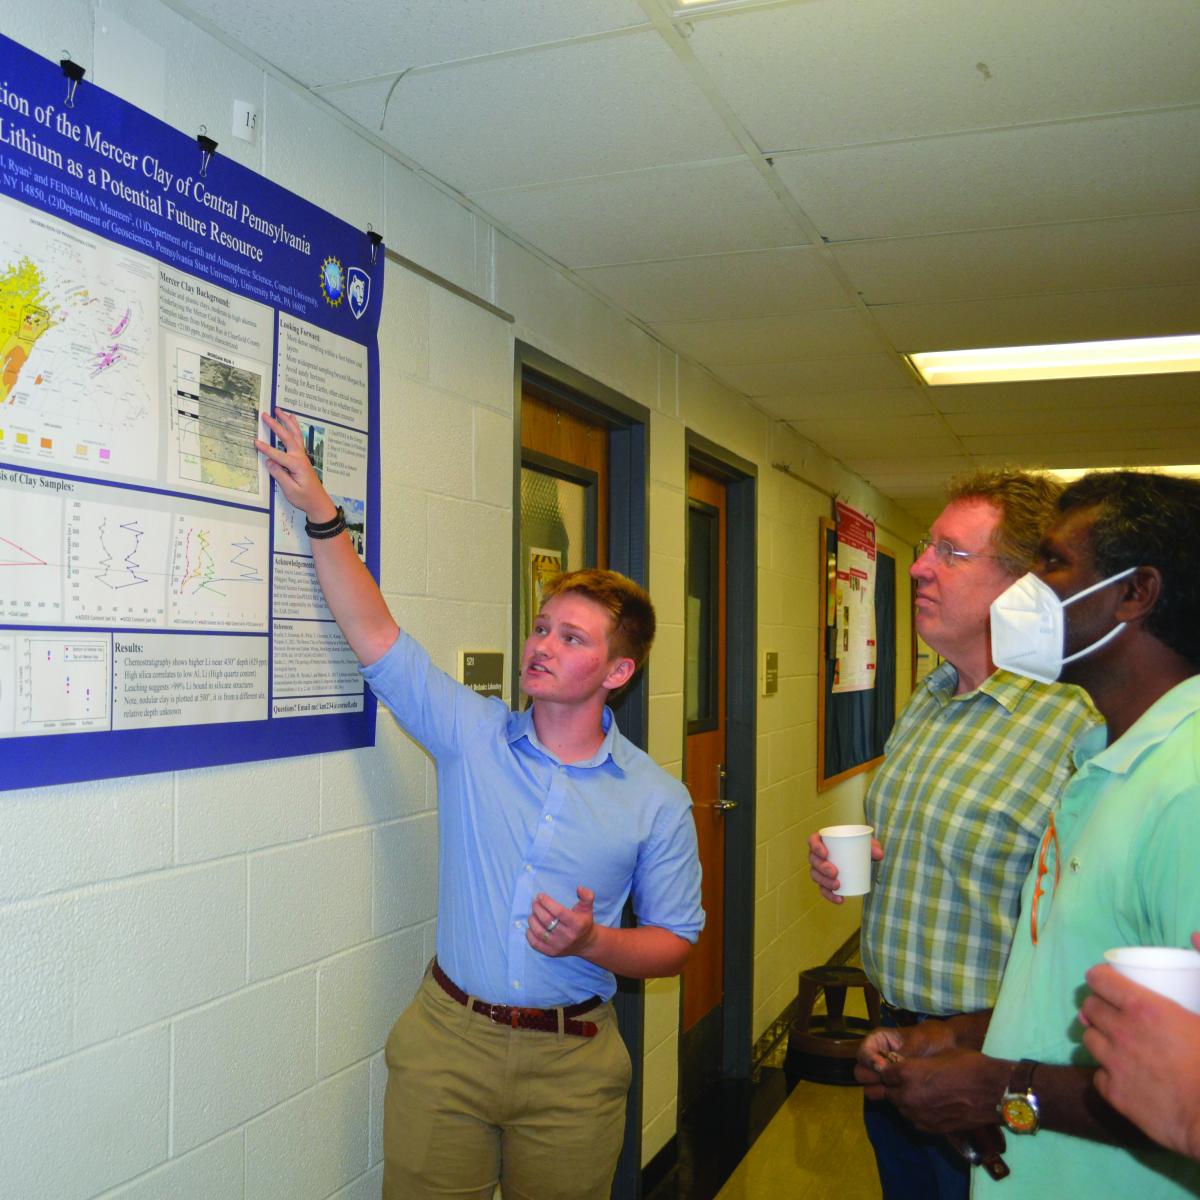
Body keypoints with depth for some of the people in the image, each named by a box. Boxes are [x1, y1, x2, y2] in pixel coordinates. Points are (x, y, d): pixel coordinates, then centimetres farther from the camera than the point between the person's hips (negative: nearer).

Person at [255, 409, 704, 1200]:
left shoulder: (657, 801, -5)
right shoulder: (473, 736, -2)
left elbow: (674, 942, 2)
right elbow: (376, 636, -7)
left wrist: (593, 942, -17)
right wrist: (320, 512, -12)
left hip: (571, 1064, 0)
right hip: (447, 1043, 1)